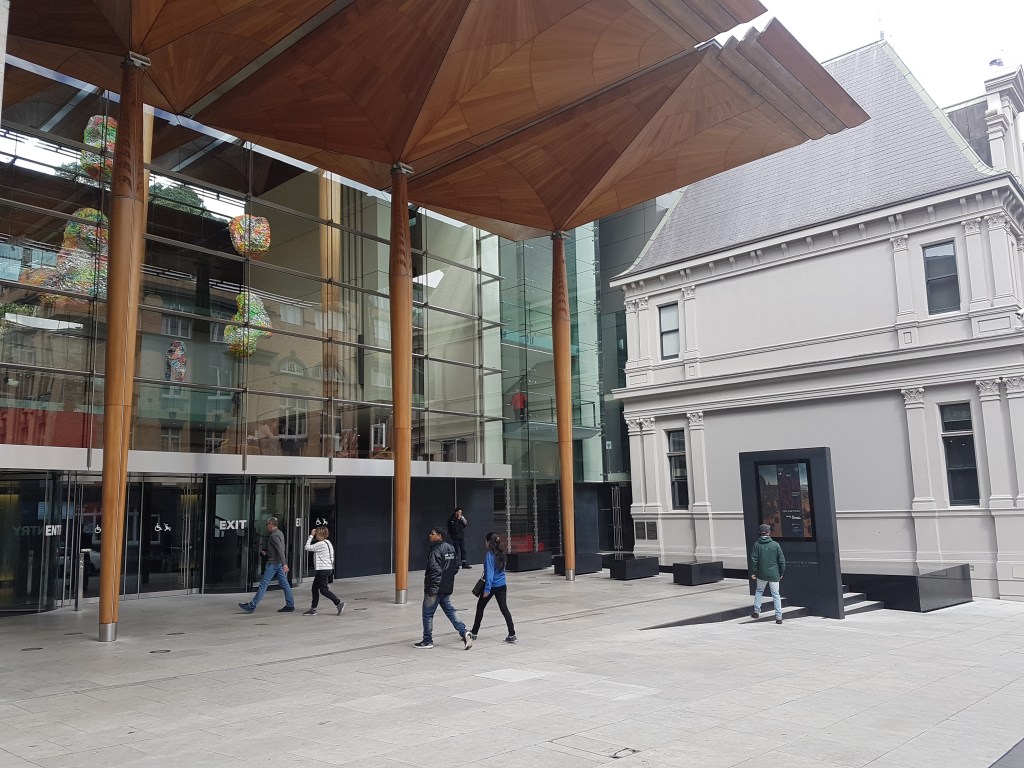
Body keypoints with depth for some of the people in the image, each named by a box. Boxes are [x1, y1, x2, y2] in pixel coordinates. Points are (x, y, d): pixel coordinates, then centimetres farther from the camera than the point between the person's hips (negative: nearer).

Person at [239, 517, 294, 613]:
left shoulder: (274, 535, -15)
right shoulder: (279, 533, 15)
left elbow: (280, 550, -25)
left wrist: (284, 564, -31)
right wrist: (266, 551, 15)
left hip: (273, 563, -9)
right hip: (279, 563, 10)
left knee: (263, 584, -5)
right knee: (284, 584, 7)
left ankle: (251, 606, -1)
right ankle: (290, 605, 7)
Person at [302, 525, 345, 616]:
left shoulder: (321, 544, -17)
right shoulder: (328, 543, 13)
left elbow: (307, 547, -14)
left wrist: (311, 535, -9)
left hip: (323, 570, -10)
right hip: (328, 568, 10)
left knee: (323, 589, -6)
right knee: (315, 588, 13)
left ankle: (339, 603, -5)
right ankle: (313, 609, 17)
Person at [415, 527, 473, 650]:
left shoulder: (435, 551, -18)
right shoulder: (450, 548, 9)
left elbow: (436, 571, -23)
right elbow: (456, 567, 15)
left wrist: (432, 589, -22)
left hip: (435, 589, -8)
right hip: (448, 588, 8)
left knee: (427, 613, 5)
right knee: (450, 610, 14)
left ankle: (427, 641, 13)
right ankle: (464, 633, 0)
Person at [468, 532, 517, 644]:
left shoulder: (489, 555, -16)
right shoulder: (501, 553, 6)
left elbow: (489, 572, -20)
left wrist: (487, 588, -20)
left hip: (492, 585, -6)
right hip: (502, 585, 6)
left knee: (480, 607, 12)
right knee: (504, 609, 3)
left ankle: (474, 633, 24)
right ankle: (512, 635, -4)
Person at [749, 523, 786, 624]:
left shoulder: (757, 544, -4)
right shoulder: (775, 544, -4)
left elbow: (754, 559, -5)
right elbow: (782, 560, -1)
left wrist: (753, 572, 4)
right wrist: (781, 573, 9)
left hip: (761, 574, 1)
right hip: (774, 574, -1)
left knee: (759, 591, 21)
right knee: (776, 595, 5)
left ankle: (757, 611, 19)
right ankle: (778, 617, 1)